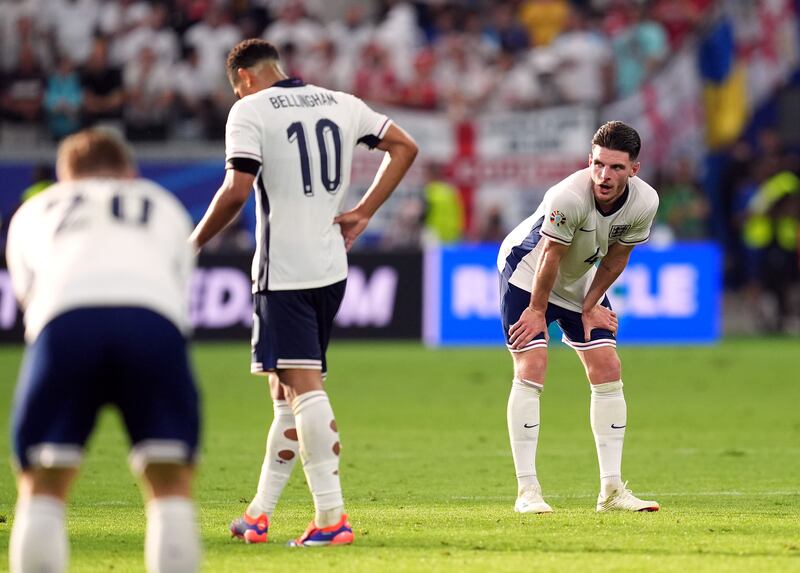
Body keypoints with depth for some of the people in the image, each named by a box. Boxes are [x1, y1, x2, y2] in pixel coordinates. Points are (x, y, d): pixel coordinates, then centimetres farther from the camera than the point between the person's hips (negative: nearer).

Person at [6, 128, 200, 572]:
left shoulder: (34, 212, 37)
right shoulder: (165, 207, 37)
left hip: (64, 320, 0)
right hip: (152, 317, 0)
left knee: (40, 488, 8)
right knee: (171, 484, 8)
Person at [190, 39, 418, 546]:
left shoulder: (250, 110, -6)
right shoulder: (340, 104, 13)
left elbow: (237, 191, -15)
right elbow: (405, 147, 18)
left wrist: (194, 244, -3)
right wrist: (363, 214, 17)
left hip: (283, 271, -7)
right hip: (332, 269, 7)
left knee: (303, 387, -10)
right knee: (286, 389, 15)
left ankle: (332, 518, -17)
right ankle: (261, 514, 20)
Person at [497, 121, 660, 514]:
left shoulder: (645, 202, -21)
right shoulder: (569, 197, -37)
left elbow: (615, 258, -6)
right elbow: (550, 257, -24)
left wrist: (590, 306, -1)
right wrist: (537, 310, -13)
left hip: (581, 283, 6)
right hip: (526, 271, -6)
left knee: (607, 371, -2)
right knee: (531, 370, -15)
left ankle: (611, 489, 3)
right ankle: (527, 491, -13)